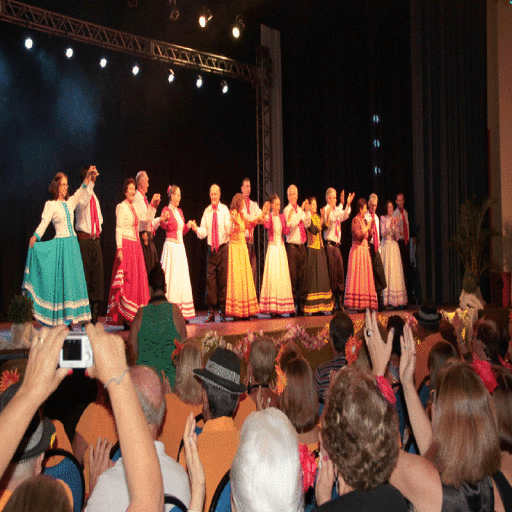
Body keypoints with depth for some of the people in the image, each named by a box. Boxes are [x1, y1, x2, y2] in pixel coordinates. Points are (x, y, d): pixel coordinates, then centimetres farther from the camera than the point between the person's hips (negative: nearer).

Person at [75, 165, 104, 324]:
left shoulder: (94, 195, 19)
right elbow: (83, 202, -29)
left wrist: (99, 228, 11)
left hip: (95, 239, 7)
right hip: (84, 239, -7)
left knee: (98, 274, 5)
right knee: (85, 274, -8)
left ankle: (95, 313, 13)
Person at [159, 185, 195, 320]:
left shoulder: (179, 211, 17)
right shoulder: (167, 210, -4)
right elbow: (163, 225, -23)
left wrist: (188, 225, 5)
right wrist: (163, 220, -42)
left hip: (180, 247, 7)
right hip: (171, 246, -7)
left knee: (182, 277, 5)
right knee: (171, 278, -10)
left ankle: (181, 313, 8)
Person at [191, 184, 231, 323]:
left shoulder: (224, 210, -1)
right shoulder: (207, 211, 8)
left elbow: (228, 230, -12)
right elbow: (203, 232, 2)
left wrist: (230, 223, -33)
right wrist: (196, 229, -18)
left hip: (223, 248, -3)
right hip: (211, 249, 3)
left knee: (223, 279, -1)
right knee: (210, 279, 0)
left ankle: (223, 312, 6)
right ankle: (211, 313, 5)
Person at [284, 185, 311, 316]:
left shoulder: (300, 210, 17)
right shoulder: (287, 210, -1)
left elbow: (307, 224, 7)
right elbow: (291, 224, -16)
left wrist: (307, 212, -4)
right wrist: (301, 211, -16)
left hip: (302, 246, 6)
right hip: (292, 245, -6)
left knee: (302, 276, 5)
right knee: (293, 276, -7)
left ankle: (301, 306, 11)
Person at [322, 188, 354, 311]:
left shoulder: (337, 209, 16)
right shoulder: (326, 209, -3)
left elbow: (344, 216, -4)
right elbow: (333, 217, -23)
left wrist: (348, 204, -16)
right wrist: (341, 204, -30)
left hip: (337, 244, 7)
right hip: (329, 244, -7)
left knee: (340, 272, 4)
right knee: (332, 272, -7)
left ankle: (339, 303, 9)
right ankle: (332, 303, -2)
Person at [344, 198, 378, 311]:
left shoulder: (364, 220, 18)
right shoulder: (356, 219, -7)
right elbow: (359, 235, -18)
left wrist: (371, 228, 8)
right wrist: (367, 227, -8)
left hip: (364, 250, 9)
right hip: (357, 250, -9)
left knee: (365, 275, 6)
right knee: (357, 274, -11)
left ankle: (363, 302, 8)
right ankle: (354, 303, -11)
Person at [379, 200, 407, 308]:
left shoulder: (395, 219, 13)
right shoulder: (383, 218, 4)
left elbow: (397, 237, 8)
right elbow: (383, 234, -5)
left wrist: (395, 227, -8)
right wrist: (390, 226, -17)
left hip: (394, 246, 3)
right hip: (386, 246, -3)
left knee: (396, 270, -2)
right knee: (386, 269, -8)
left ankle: (396, 300, -1)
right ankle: (387, 300, -7)